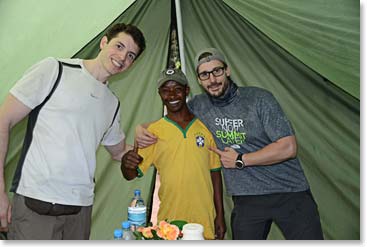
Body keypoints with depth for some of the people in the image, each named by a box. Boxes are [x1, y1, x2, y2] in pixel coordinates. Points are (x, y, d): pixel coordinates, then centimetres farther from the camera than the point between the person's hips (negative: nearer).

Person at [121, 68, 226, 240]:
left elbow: (215, 173, 7)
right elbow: (131, 174, -1)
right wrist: (126, 163, -24)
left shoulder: (206, 127, 3)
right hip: (169, 221, 0)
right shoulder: (153, 131, 1)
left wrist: (220, 215, 6)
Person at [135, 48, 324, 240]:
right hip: (246, 200, 2)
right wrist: (142, 129, -6)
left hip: (290, 193, -2)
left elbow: (288, 148, -14)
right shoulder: (199, 106, 1)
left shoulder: (259, 99, -9)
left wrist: (240, 160, -12)